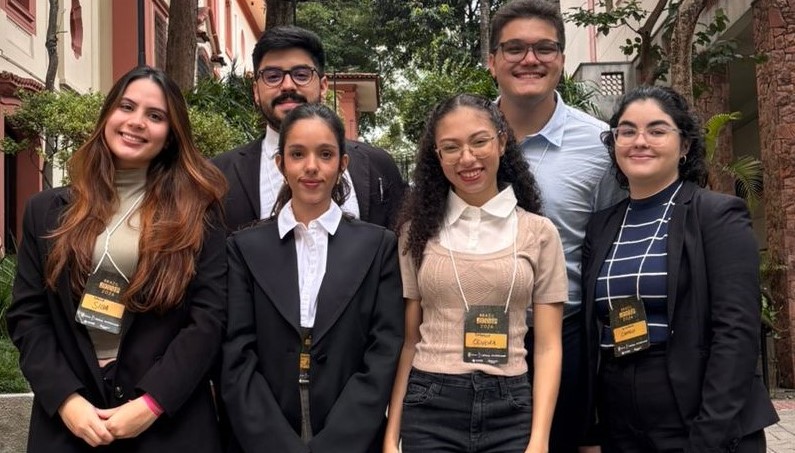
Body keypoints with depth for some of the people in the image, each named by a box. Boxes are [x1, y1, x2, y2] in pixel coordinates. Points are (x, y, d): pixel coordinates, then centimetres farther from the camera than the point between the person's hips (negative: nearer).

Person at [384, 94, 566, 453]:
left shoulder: (539, 232, 2)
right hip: (429, 408, 0)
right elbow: (408, 339, 5)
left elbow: (547, 346, 0)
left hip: (509, 409, 0)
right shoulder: (418, 230, 4)